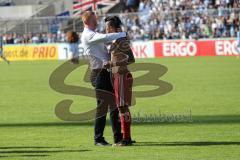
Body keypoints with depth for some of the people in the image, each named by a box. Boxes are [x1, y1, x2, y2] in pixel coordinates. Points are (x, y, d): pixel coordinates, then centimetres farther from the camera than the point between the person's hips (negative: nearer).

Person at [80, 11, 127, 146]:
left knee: (114, 104, 11)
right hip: (99, 73, -10)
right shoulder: (88, 35, -12)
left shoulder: (94, 34, 20)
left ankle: (118, 136, 16)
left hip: (108, 73, 10)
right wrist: (123, 34, -15)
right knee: (102, 106, -6)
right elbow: (106, 38, -25)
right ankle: (98, 139, 1)